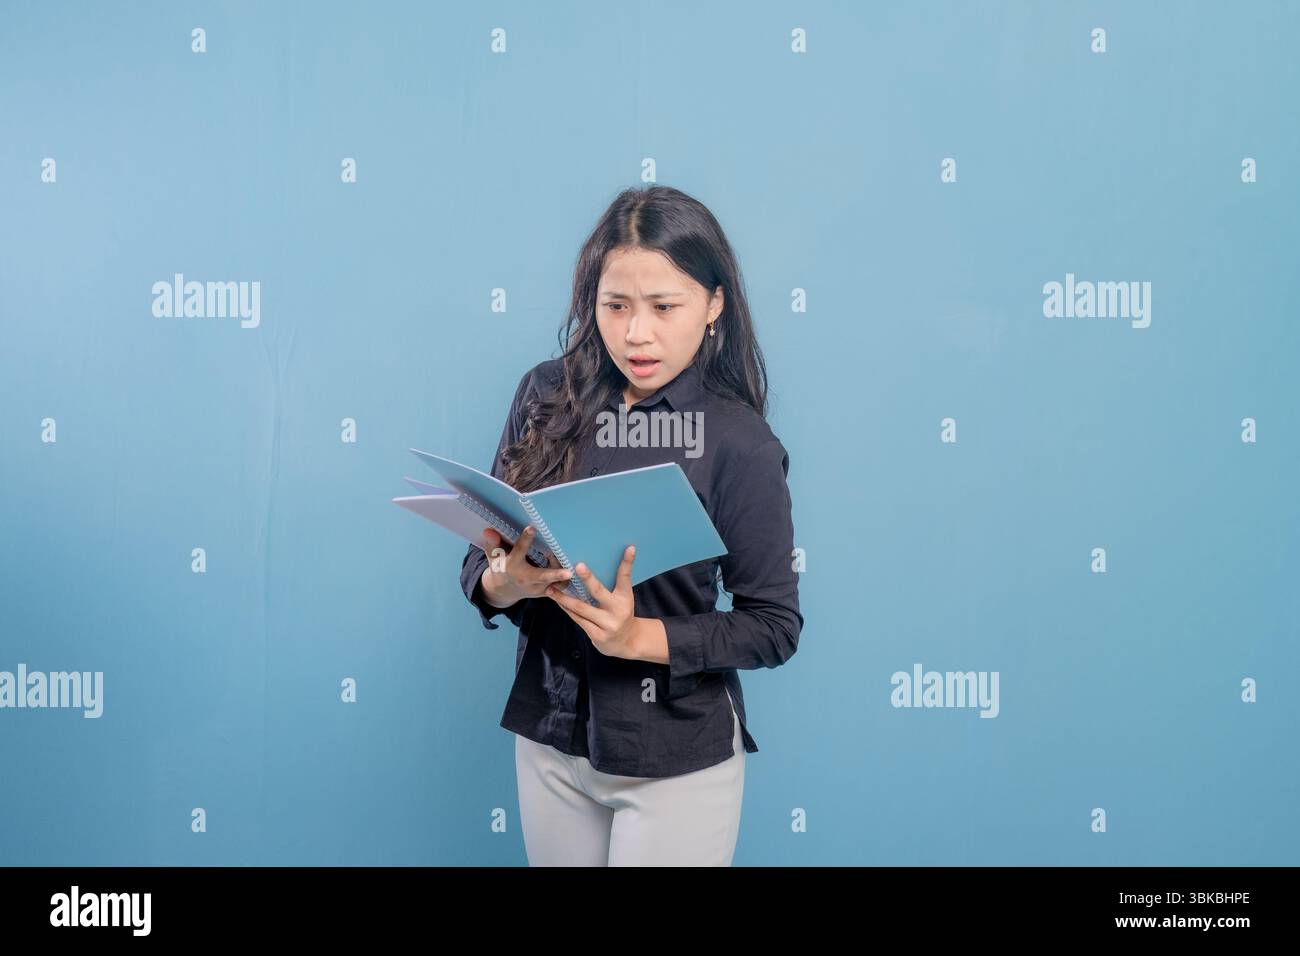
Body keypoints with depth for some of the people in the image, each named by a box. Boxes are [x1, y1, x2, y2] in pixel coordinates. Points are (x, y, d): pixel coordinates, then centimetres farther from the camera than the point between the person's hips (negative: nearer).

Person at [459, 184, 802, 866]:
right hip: (549, 737, 4)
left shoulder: (740, 444, -12)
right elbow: (480, 560, 2)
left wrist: (641, 637, -21)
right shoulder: (548, 396, -2)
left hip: (676, 758, -3)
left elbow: (775, 625, -8)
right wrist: (502, 581, -20)